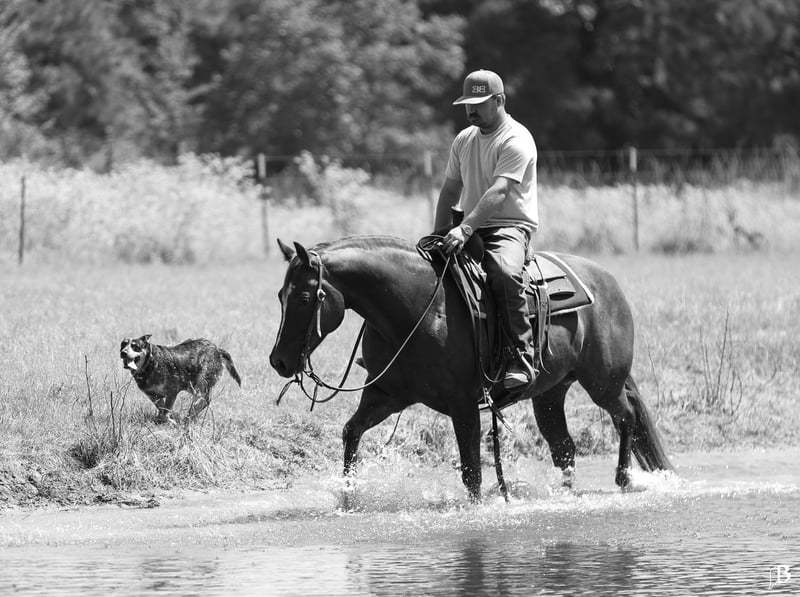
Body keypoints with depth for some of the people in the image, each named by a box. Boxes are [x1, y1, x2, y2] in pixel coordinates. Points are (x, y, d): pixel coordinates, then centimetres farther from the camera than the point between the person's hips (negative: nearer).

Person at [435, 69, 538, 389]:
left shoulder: (516, 141, -11)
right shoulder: (464, 140, 15)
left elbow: (498, 192, -24)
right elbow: (450, 191, 20)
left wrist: (465, 228, -35)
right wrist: (440, 234, 6)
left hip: (511, 227, -8)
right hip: (471, 229, 8)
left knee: (504, 272, -37)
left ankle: (522, 359, -36)